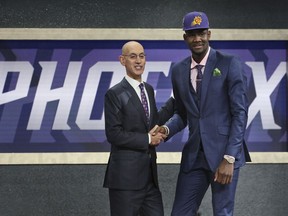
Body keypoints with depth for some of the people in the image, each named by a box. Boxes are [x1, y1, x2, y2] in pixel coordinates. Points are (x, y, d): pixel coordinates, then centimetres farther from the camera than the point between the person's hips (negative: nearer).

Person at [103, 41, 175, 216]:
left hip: (149, 174, 7)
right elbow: (114, 134, -16)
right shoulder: (115, 94, -10)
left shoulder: (149, 89, 13)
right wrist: (147, 139, -11)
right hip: (126, 175, -7)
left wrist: (176, 99, 13)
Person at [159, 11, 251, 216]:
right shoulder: (178, 70, 9)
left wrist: (229, 158, -16)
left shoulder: (230, 64, -6)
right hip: (194, 155, 5)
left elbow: (240, 113, -9)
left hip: (224, 153, -5)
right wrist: (167, 129, -4)